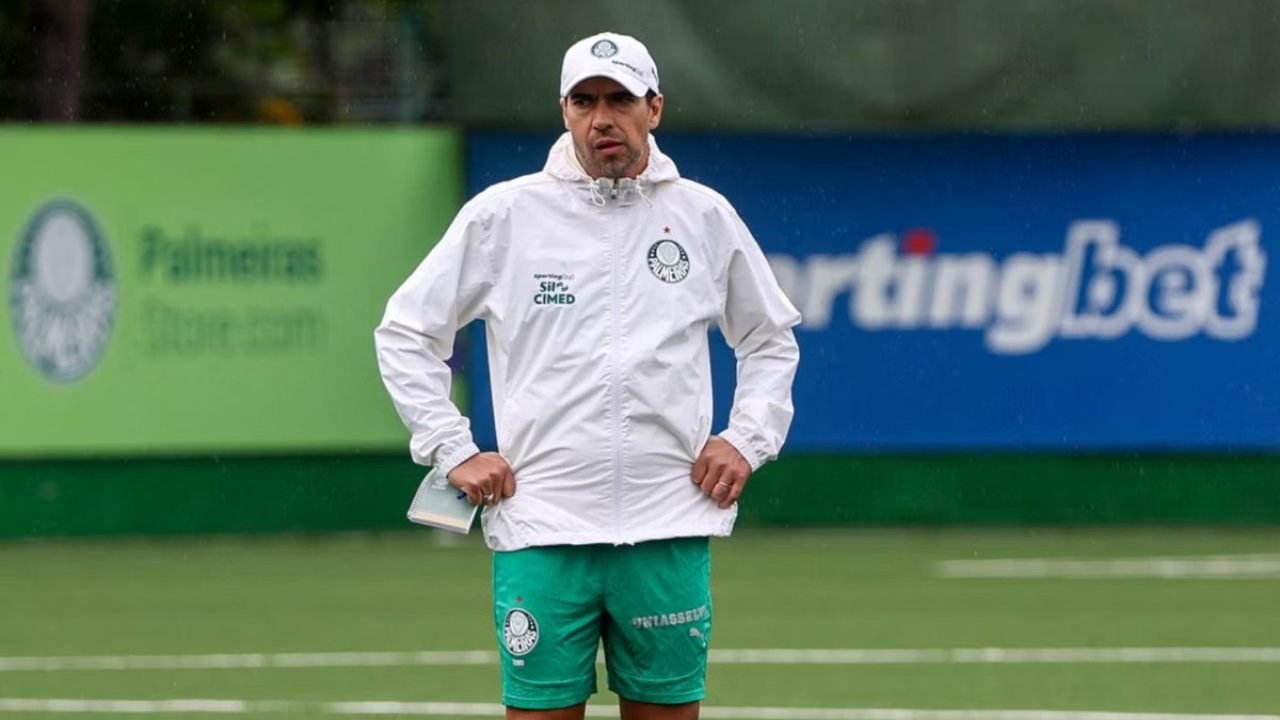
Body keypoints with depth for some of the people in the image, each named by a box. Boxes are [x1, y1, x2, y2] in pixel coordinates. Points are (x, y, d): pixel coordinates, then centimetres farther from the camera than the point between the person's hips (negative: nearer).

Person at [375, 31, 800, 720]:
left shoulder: (705, 217, 7)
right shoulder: (501, 215, 2)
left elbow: (770, 340, 21)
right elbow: (404, 333, 9)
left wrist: (746, 440, 7)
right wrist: (453, 451, 1)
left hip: (668, 532, 2)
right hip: (540, 527, -1)